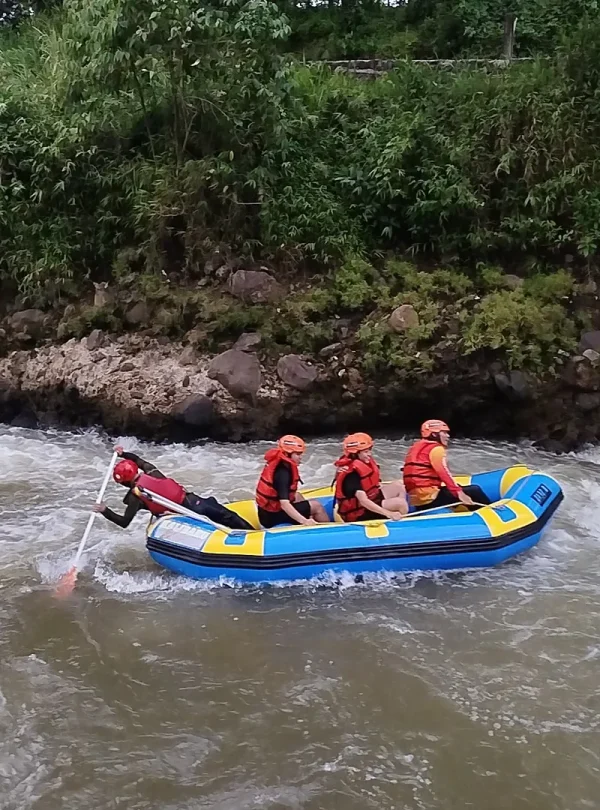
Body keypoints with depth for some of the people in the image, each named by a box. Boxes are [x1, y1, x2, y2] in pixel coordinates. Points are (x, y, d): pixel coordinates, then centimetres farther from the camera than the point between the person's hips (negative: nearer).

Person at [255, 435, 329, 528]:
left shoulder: (281, 465, 5)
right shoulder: (282, 473, -23)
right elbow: (284, 504, -34)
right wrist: (304, 521, -40)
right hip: (273, 517, -10)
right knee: (316, 506, -5)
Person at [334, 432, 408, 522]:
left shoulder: (365, 462, 2)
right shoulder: (352, 473, -27)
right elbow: (363, 501, -34)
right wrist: (388, 513, -40)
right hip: (359, 514, -10)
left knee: (398, 485, 5)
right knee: (400, 503, -20)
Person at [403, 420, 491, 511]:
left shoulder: (417, 447, 19)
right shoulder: (435, 448, -7)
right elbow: (444, 473, -20)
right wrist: (459, 492, -28)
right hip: (430, 497, -10)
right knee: (474, 490, -6)